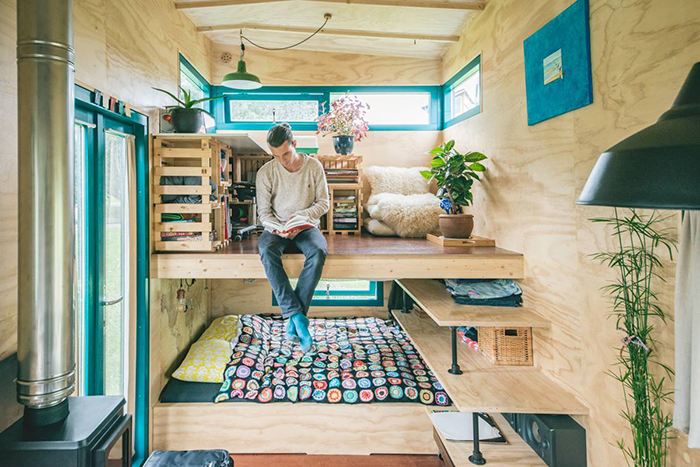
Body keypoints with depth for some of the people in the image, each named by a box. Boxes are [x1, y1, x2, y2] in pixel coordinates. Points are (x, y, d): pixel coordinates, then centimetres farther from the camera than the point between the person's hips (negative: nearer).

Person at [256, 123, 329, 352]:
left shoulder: (314, 166, -3)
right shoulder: (265, 173, -5)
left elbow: (323, 203, 0)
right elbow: (264, 212, -3)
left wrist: (301, 215, -19)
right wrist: (279, 229, -24)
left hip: (306, 226, 0)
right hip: (276, 227, 0)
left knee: (318, 251, -35)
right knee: (266, 250, -36)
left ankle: (294, 317, -30)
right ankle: (297, 315, -35)